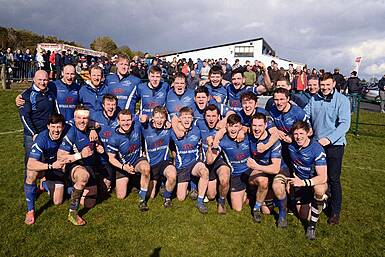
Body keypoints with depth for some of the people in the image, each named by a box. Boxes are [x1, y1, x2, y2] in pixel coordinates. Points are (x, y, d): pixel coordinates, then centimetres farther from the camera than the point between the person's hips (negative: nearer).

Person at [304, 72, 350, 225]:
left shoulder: (342, 100, -9)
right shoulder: (314, 100, 4)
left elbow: (345, 124, -17)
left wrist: (329, 139, -27)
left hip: (334, 145, -4)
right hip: (316, 143, 4)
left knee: (333, 179, 3)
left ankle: (335, 212, 19)